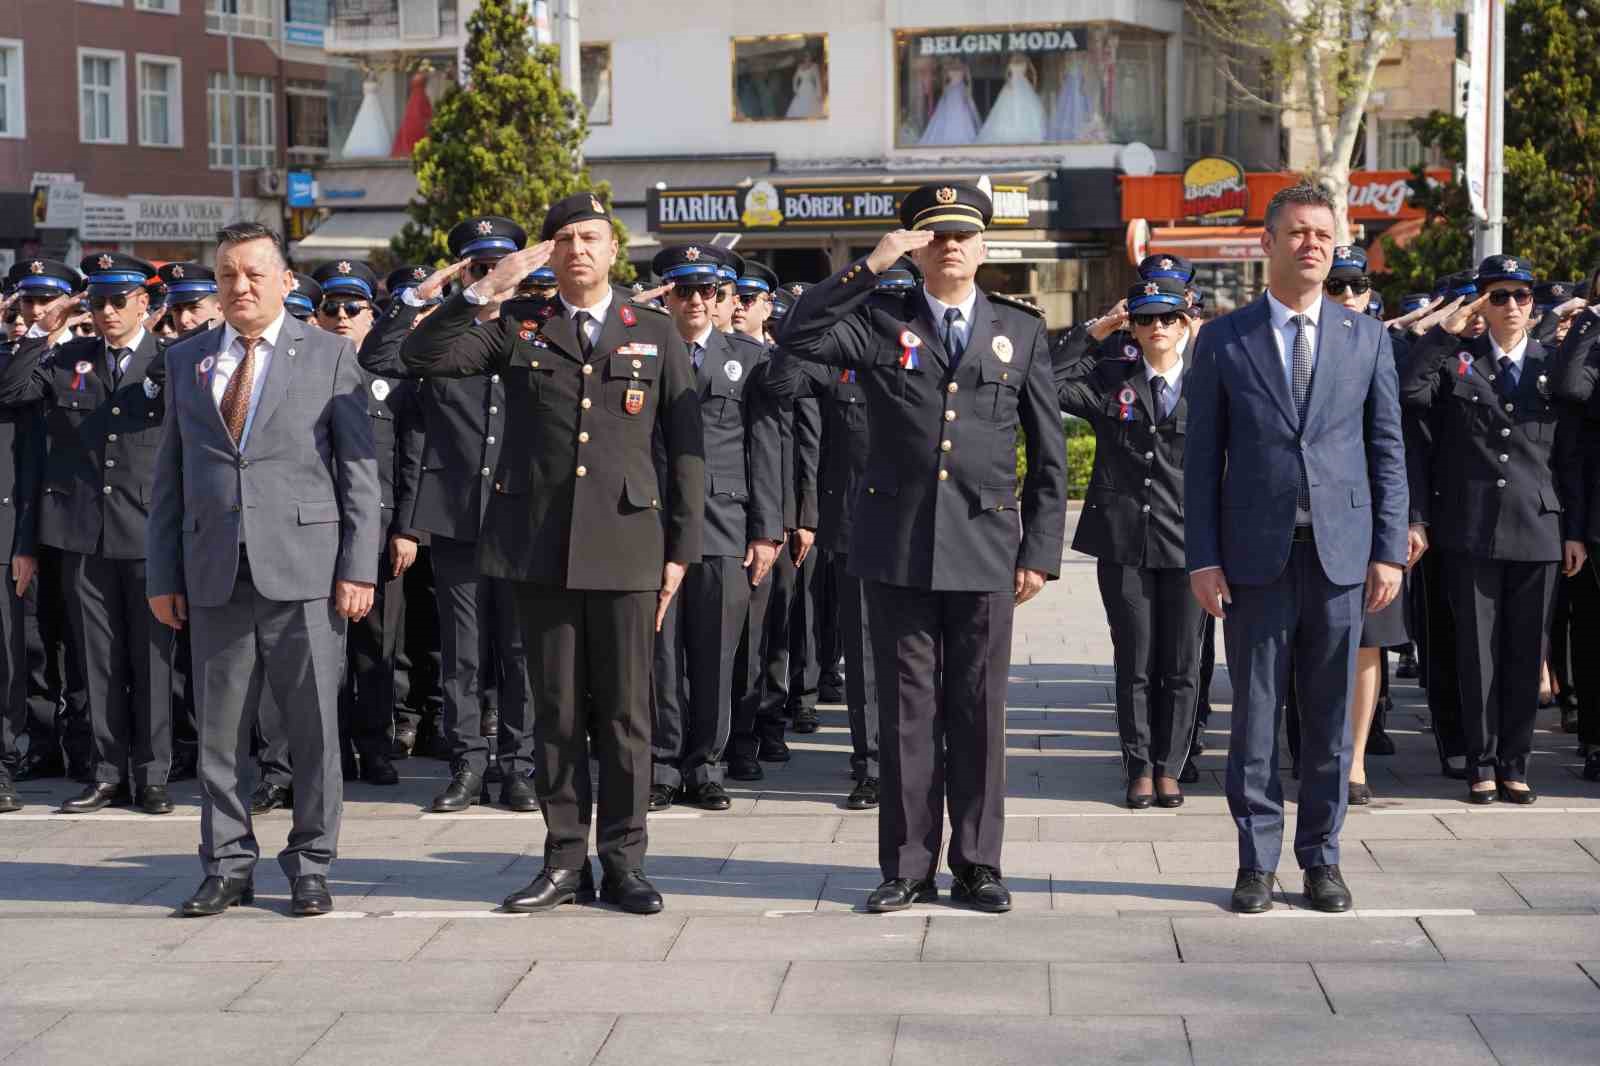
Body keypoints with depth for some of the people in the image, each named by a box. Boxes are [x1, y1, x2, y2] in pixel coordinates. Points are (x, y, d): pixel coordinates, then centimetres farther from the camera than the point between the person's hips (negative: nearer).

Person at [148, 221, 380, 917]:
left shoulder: (330, 356, 5)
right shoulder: (185, 362, 13)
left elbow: (359, 470, 1)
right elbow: (169, 477, 13)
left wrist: (359, 567, -6)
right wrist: (163, 576, 7)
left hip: (305, 571, -3)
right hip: (214, 574, 3)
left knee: (313, 726, 1)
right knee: (219, 729, 6)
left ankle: (310, 866, 12)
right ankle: (228, 867, 16)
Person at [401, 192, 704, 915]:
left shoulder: (656, 336, 9)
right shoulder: (519, 329, 9)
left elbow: (684, 448, 8)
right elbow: (423, 356, -3)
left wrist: (681, 549, 2)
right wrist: (487, 288, -11)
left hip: (625, 546, -1)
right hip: (538, 548, 1)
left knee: (624, 713, 3)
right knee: (556, 712, 6)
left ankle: (624, 861, 11)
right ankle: (565, 862, 13)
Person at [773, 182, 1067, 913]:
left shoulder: (1021, 330, 9)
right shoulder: (881, 321, 6)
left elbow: (1049, 453, 9)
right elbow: (797, 338, -12)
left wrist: (1041, 550, 3)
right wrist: (869, 266, -14)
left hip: (984, 550, 0)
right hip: (896, 550, 0)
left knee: (978, 710, 5)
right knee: (907, 710, 4)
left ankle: (977, 864, 14)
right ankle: (908, 866, 12)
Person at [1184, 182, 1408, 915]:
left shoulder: (1367, 339, 9)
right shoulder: (1222, 340, 4)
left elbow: (1388, 452, 9)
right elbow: (1202, 460, 3)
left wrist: (1389, 551, 0)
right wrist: (1202, 558, -4)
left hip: (1340, 552, 1)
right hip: (1256, 556, -1)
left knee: (1329, 716, 6)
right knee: (1254, 713, 3)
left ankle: (1321, 858, 16)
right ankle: (1256, 861, 12)